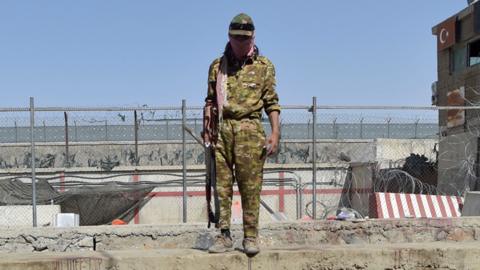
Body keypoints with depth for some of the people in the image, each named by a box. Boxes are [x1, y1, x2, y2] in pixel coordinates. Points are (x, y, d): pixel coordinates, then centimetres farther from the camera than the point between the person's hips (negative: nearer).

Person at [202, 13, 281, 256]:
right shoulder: (217, 65, 13)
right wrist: (207, 126, 4)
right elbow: (210, 100, 17)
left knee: (251, 187, -2)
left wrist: (275, 133, -5)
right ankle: (224, 236, 10)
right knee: (222, 186, 2)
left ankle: (251, 236, 7)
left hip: (250, 130, -2)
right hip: (222, 130, 3)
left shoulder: (264, 66, 6)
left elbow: (272, 103, 4)